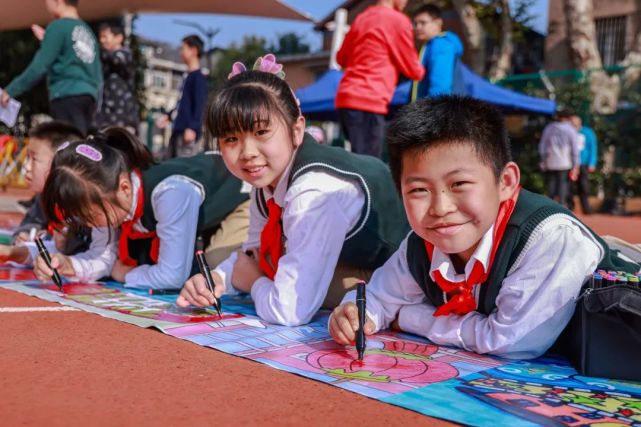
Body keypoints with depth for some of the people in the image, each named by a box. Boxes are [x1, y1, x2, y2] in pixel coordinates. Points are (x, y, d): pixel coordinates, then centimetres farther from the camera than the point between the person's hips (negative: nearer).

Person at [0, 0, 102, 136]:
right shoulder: (87, 31, 18)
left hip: (66, 96, -7)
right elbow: (98, 74, 19)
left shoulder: (58, 27, -3)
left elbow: (40, 66, -9)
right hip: (88, 96, 7)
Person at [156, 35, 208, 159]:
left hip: (188, 131, -10)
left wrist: (192, 127, -24)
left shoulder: (199, 77, -9)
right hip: (178, 130, 10)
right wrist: (168, 115, 27)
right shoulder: (188, 77, 18)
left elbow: (200, 105, -17)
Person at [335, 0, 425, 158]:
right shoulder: (398, 19, -3)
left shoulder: (362, 18, 18)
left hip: (348, 98, 8)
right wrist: (422, 71, 27)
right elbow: (413, 70, 5)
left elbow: (341, 58, 28)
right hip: (368, 101, -8)